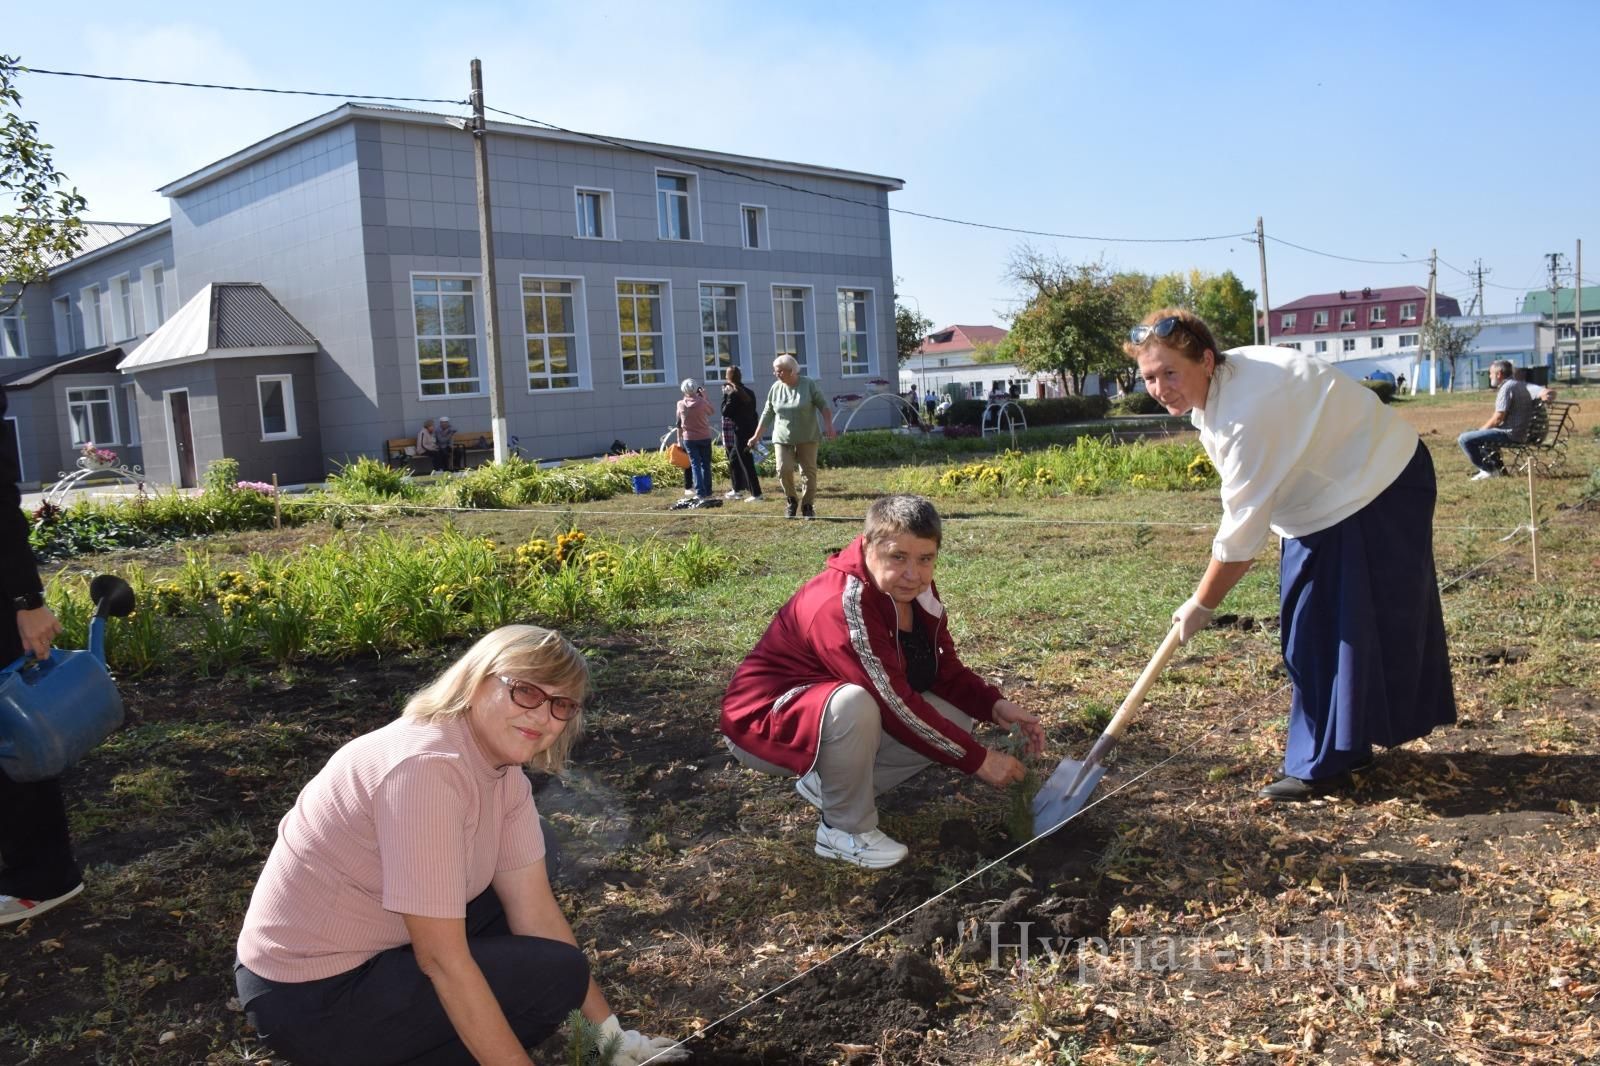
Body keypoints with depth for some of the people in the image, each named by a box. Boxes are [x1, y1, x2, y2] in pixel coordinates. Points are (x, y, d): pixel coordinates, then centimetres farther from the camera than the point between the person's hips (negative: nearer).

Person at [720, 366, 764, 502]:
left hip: (740, 432, -8)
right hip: (750, 429, 8)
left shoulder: (733, 394, -14)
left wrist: (725, 395, -4)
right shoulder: (749, 392, 10)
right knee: (733, 459, 23)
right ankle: (737, 488, 32)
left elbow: (725, 412, -11)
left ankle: (756, 494, -5)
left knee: (746, 463, -5)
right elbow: (752, 411, 13)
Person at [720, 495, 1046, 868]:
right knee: (853, 704, -38)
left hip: (838, 714, 9)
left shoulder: (917, 592, -6)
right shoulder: (841, 605, -33)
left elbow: (946, 670, 3)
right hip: (766, 719, -8)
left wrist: (995, 706, -16)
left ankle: (827, 782, 5)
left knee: (953, 719, -5)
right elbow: (899, 707, -33)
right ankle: (846, 830, -14)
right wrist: (978, 759, -26)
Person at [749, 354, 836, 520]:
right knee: (784, 469, -12)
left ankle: (808, 506, 11)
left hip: (807, 438, -2)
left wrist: (828, 425, -17)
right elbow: (767, 413, 10)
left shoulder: (809, 385, -5)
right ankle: (791, 500, 12)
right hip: (783, 438, 2)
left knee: (809, 471, -2)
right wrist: (757, 435, 10)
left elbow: (823, 406, -3)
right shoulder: (775, 388, 4)